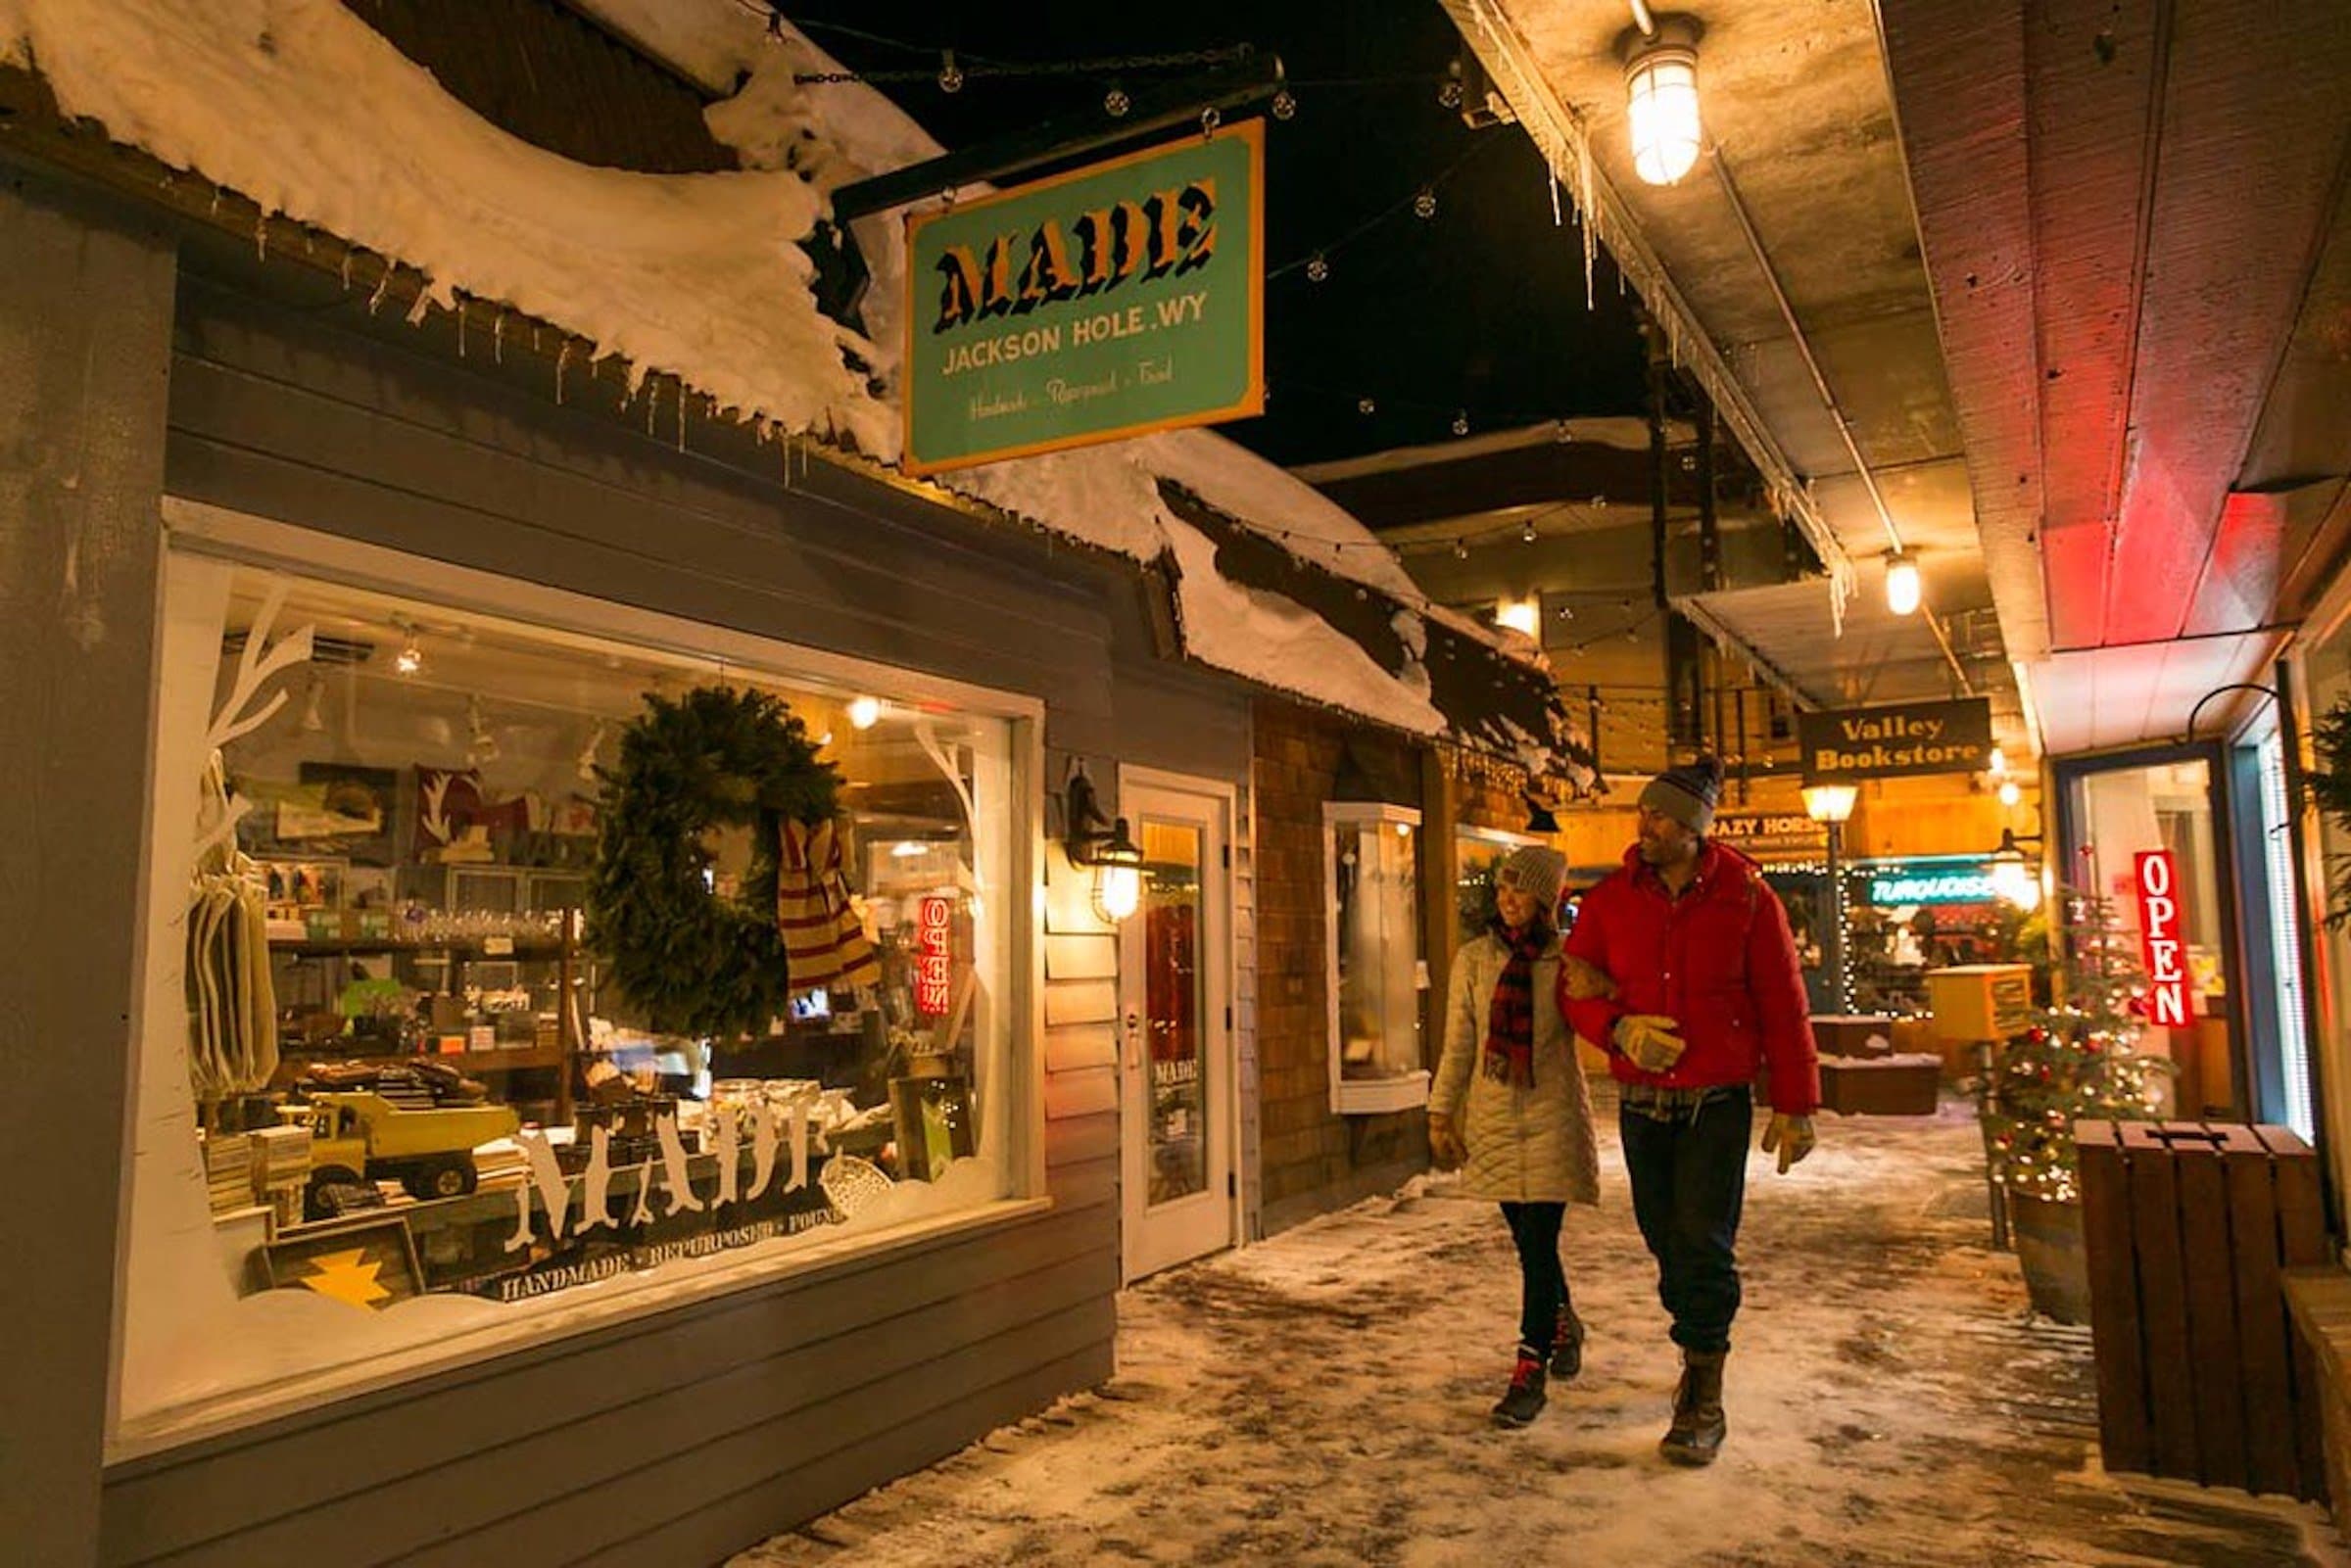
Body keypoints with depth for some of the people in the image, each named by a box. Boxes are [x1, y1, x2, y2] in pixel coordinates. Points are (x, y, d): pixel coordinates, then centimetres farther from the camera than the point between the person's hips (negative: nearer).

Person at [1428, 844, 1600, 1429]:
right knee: (1529, 1242, 14)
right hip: (1493, 1118, 3)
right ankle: (1563, 1325, 41)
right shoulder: (1473, 959, 4)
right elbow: (1458, 1045, 8)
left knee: (1537, 1244, -7)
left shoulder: (1566, 961, -3)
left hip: (1553, 1117, -3)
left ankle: (1530, 1373, 2)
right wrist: (1440, 1114, 8)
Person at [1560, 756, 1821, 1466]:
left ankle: (1704, 1400, 4)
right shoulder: (1611, 899, 0)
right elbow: (1574, 989, 4)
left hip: (1718, 1103, -3)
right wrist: (1618, 1029, -16)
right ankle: (1699, 1348, 35)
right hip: (1641, 1104, 3)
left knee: (1703, 1244, -6)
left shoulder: (1746, 896, -6)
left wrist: (1795, 1105, -3)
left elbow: (1783, 1005, -3)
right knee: (1666, 1242, 11)